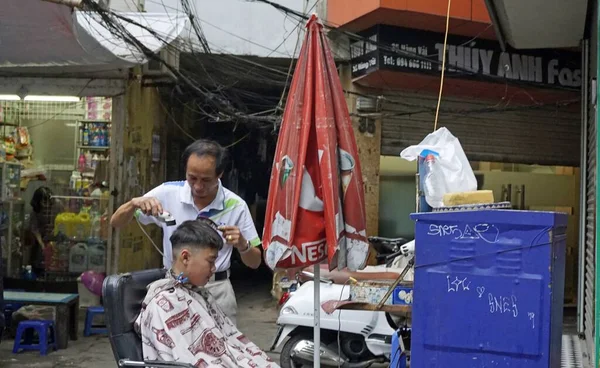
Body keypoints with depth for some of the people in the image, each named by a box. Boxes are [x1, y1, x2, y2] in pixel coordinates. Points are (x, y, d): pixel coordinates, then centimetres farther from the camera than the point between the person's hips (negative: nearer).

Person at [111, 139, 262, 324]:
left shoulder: (235, 206, -6)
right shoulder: (167, 193, -4)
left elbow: (255, 262, 2)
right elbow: (116, 223, 1)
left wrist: (242, 245, -20)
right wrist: (134, 203, -20)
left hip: (215, 290, 0)